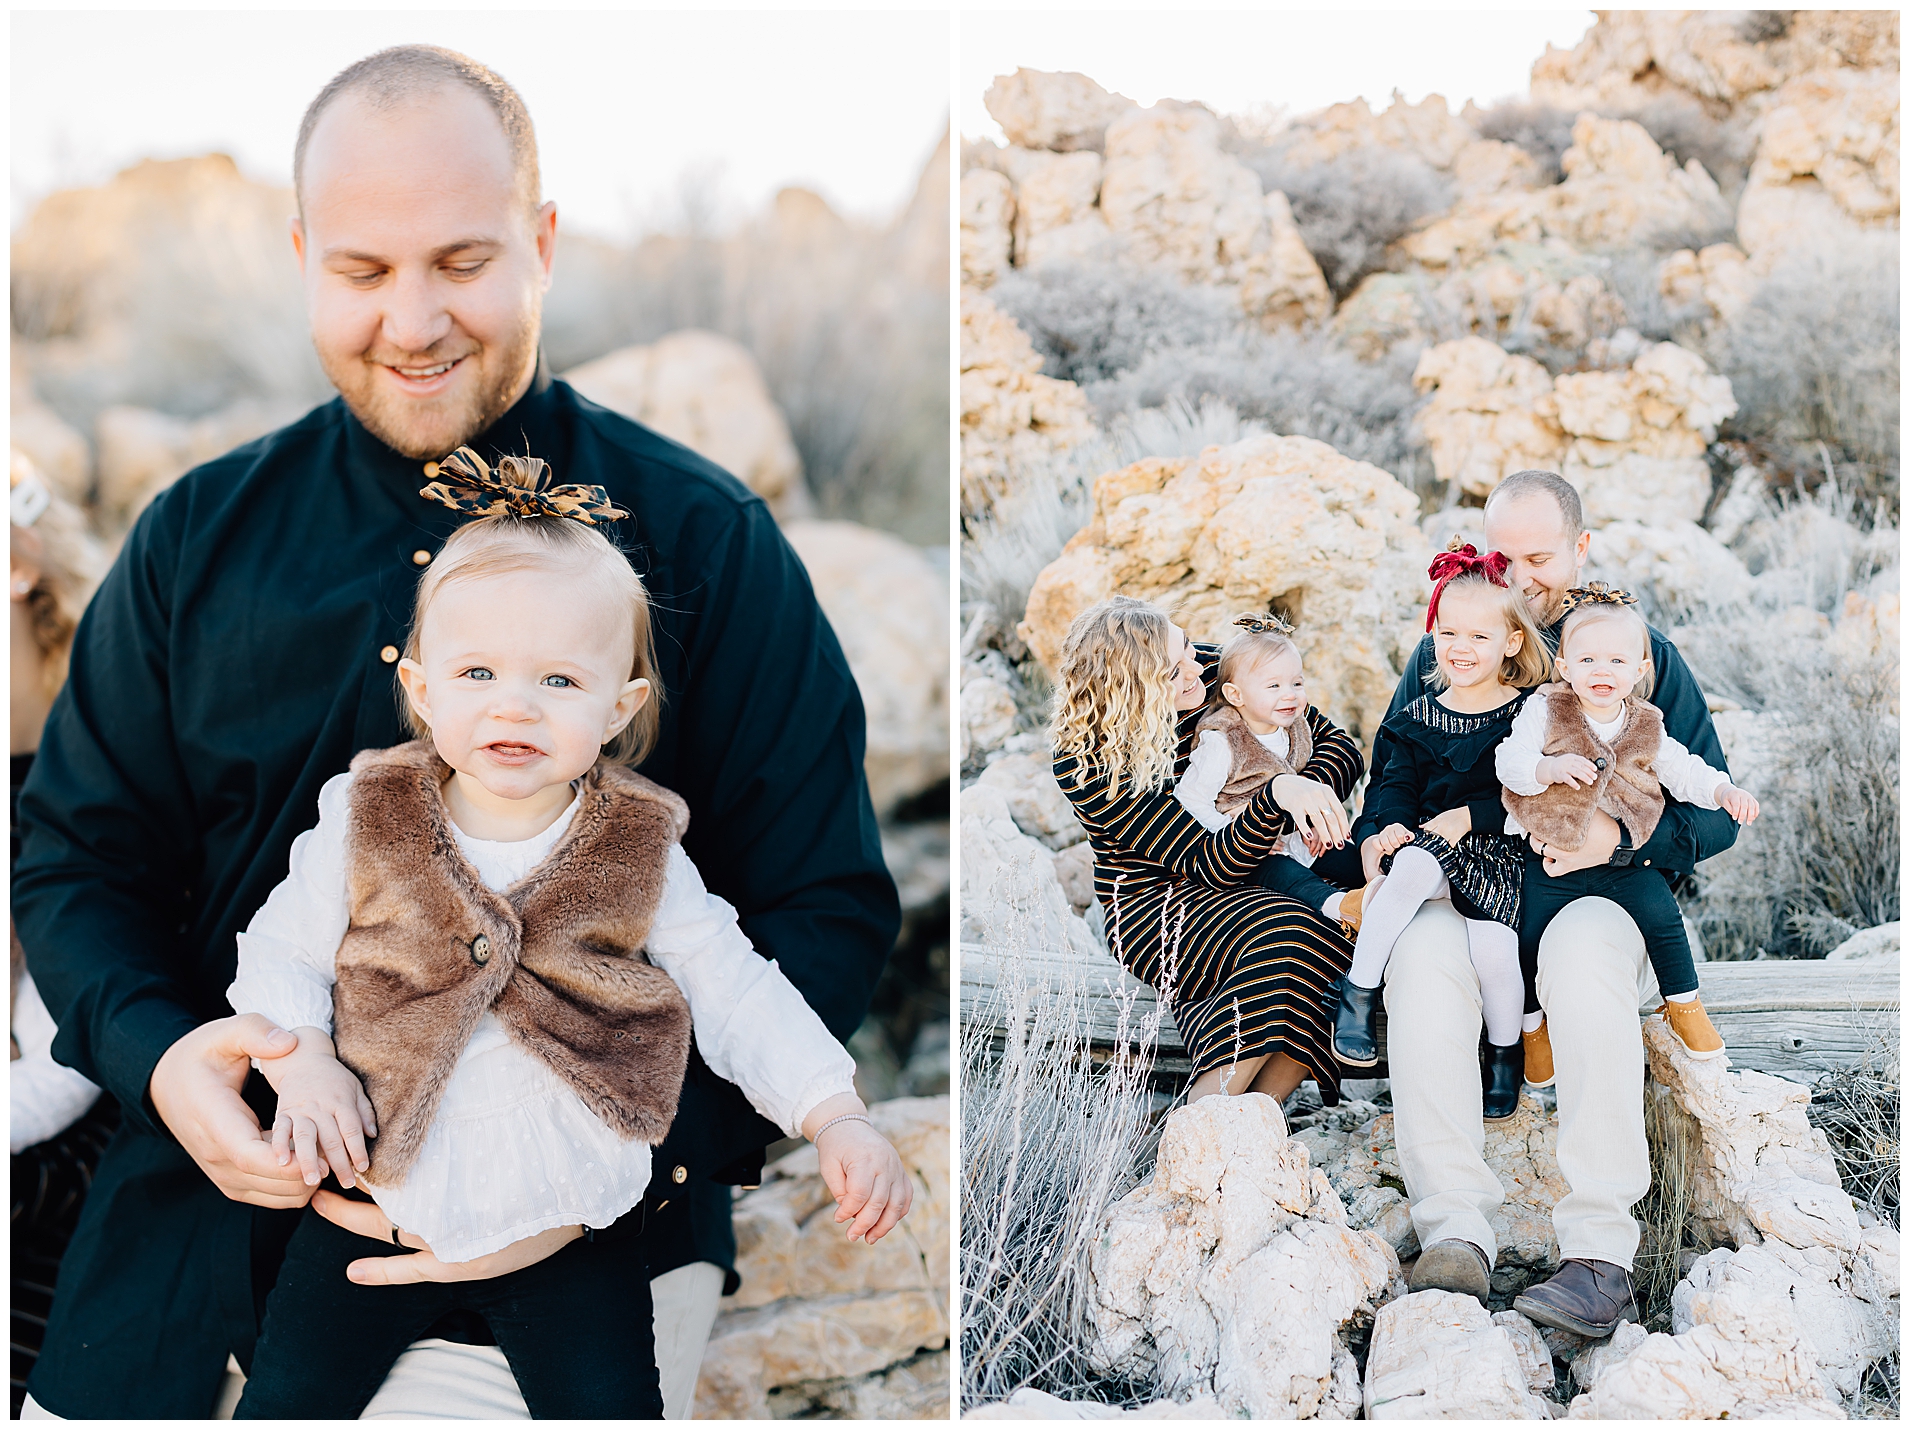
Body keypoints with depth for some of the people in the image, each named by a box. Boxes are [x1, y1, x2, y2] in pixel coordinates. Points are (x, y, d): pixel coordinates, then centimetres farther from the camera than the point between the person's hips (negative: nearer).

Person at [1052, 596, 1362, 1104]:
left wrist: (1309, 794, -25)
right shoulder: (1087, 762, -21)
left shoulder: (1209, 672, -8)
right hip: (1152, 902, -5)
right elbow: (1210, 866, -24)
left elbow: (1340, 746, -2)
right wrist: (1278, 795, -42)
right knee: (1284, 940, -35)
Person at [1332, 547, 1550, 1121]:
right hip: (1426, 842, 2)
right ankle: (1357, 994, -23)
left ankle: (1505, 1053, 7)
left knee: (1493, 949, -23)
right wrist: (1393, 821, -11)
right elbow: (1395, 784, 11)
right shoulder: (1418, 718, 13)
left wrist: (1468, 816, -15)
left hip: (1498, 849, -2)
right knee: (1411, 869, -35)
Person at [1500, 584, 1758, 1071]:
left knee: (1660, 913, -11)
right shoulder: (1544, 711, -5)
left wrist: (1723, 791, -9)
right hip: (1547, 857, -2)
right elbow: (1509, 762, -13)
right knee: (1527, 936, -7)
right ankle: (1532, 1028, 16)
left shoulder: (1645, 727, 4)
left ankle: (1684, 1005, 13)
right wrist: (1552, 767, -31)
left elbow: (1682, 769, 9)